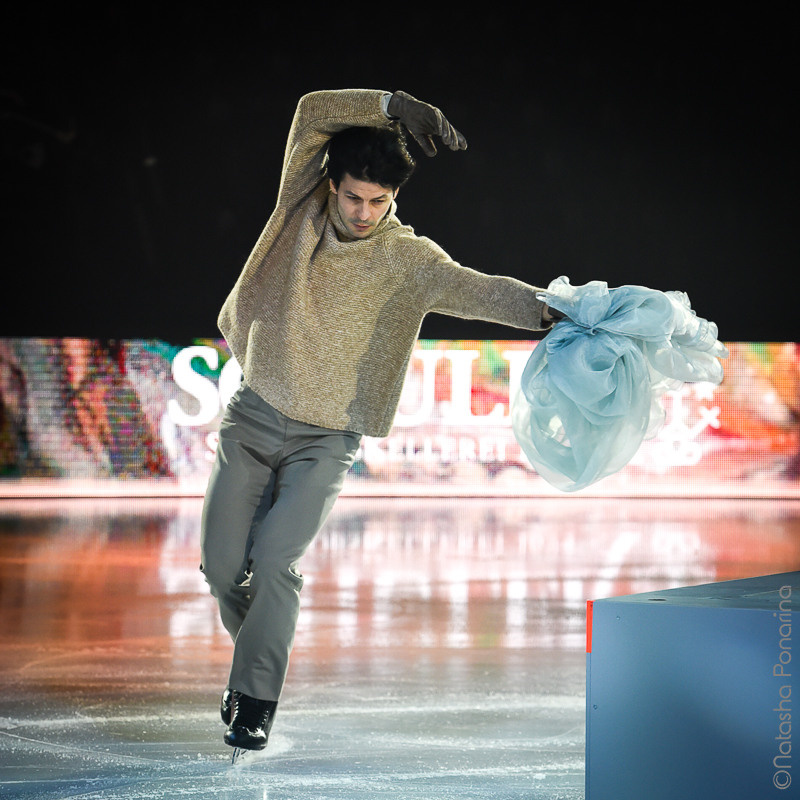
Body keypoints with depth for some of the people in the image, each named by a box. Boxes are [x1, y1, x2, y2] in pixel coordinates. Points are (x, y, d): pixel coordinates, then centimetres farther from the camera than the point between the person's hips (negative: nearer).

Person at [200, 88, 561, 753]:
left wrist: (547, 310, -46)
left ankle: (257, 701, -5)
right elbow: (313, 112, -13)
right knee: (222, 563, 3)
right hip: (251, 419, 3)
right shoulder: (303, 206, -5)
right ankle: (254, 659, 31)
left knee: (274, 561, -17)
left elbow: (475, 289, -28)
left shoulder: (405, 259, -13)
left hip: (323, 441, -3)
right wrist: (395, 106, -25)